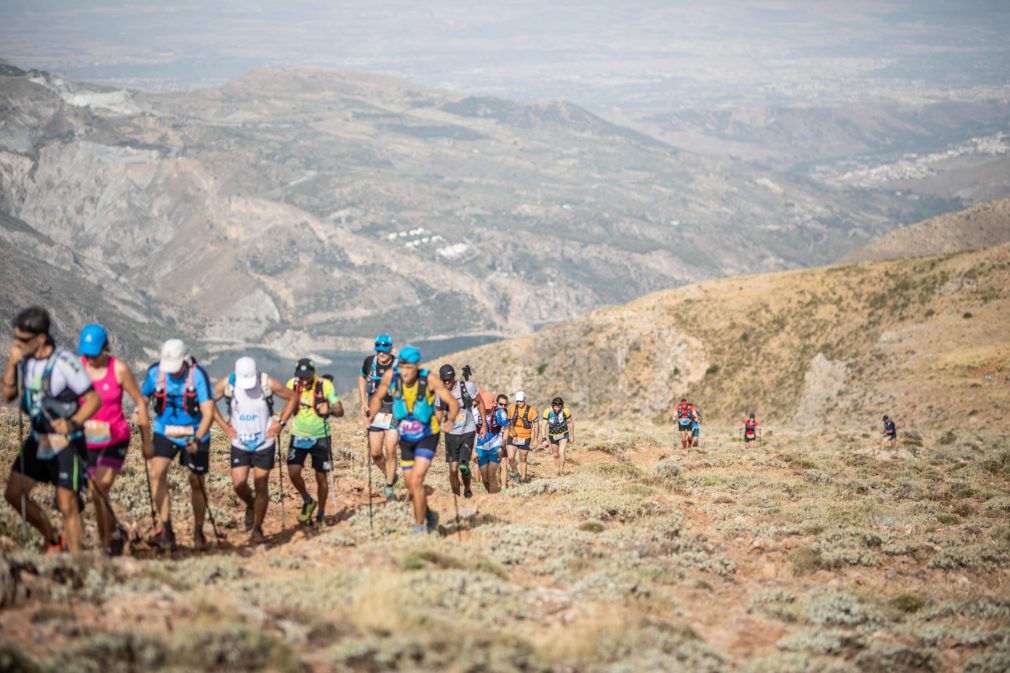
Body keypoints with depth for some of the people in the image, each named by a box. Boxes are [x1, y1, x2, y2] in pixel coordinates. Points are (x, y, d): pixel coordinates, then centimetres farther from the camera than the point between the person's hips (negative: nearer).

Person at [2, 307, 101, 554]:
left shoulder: (65, 362, -21)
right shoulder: (24, 358, -2)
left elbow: (94, 399, -17)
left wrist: (72, 424, -33)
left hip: (66, 442, -7)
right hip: (38, 439, 7)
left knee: (67, 505, -6)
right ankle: (52, 538, 25)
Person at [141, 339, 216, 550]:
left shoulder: (198, 374, -20)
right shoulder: (155, 372, -12)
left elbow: (208, 413, -23)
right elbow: (142, 400, 3)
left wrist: (197, 440, -35)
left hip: (195, 435, -2)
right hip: (165, 432, 2)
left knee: (196, 483, 6)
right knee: (157, 473, -18)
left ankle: (199, 532, 24)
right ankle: (166, 530, -15)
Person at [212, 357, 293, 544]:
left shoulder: (268, 383, -16)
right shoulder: (227, 384, -12)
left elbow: (291, 397, -1)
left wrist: (281, 423, -6)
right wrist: (224, 426, -1)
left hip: (264, 442, -1)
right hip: (239, 443, 1)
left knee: (261, 486, -2)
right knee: (238, 484, -8)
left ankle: (257, 529, 12)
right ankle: (250, 506, 27)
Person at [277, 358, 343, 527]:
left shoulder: (325, 385, -13)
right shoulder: (292, 385, -5)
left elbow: (340, 411, -13)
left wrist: (330, 409, -34)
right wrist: (281, 422, -6)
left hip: (320, 437, -2)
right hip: (299, 436, 2)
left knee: (321, 478, 2)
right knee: (293, 471, -13)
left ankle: (320, 515, 21)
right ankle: (307, 501, 15)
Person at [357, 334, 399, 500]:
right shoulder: (370, 362, -1)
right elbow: (361, 378, 17)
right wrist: (363, 402, 9)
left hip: (394, 413, -3)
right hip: (375, 413, 3)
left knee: (390, 451, -9)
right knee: (375, 453, 1)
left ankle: (389, 488, 3)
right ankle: (390, 476, 28)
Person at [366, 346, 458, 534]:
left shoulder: (429, 379, -23)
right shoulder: (390, 376, -15)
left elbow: (453, 403, -22)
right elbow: (377, 398, 1)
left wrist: (451, 418, -41)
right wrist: (371, 416, -16)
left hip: (427, 436, -4)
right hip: (406, 438, 4)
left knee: (416, 482, -17)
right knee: (411, 487, 13)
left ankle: (420, 526, -3)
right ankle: (429, 515, 39)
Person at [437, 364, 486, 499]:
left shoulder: (468, 387, -12)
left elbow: (480, 403, 3)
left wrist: (484, 425, 5)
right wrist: (441, 424, -5)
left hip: (468, 432, -2)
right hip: (451, 434, 2)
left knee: (463, 466, -14)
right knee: (453, 469, -3)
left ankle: (467, 489, 13)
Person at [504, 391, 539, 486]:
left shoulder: (531, 410, -8)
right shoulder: (511, 408, -2)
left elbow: (536, 425, -3)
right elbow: (508, 422, 10)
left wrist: (535, 439, -5)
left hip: (525, 438, -1)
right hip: (513, 437, 1)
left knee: (523, 459, 10)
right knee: (511, 458, -12)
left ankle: (523, 478, 24)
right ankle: (515, 472, 14)